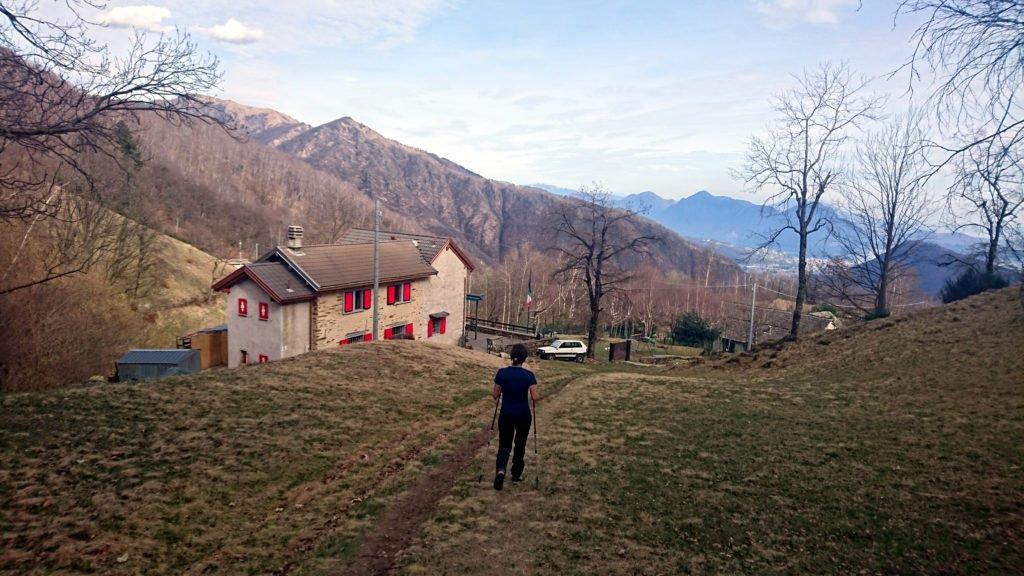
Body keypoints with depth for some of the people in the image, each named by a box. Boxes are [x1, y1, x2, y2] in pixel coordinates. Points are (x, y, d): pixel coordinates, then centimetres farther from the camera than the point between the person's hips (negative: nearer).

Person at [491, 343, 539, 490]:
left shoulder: (502, 373, -8)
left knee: (504, 444, 11)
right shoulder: (529, 375, -12)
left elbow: (495, 395, -3)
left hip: (506, 415, 1)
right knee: (520, 445, 19)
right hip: (523, 415, -1)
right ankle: (516, 475, 27)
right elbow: (535, 397, -15)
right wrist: (537, 395, 7)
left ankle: (500, 469, -15)